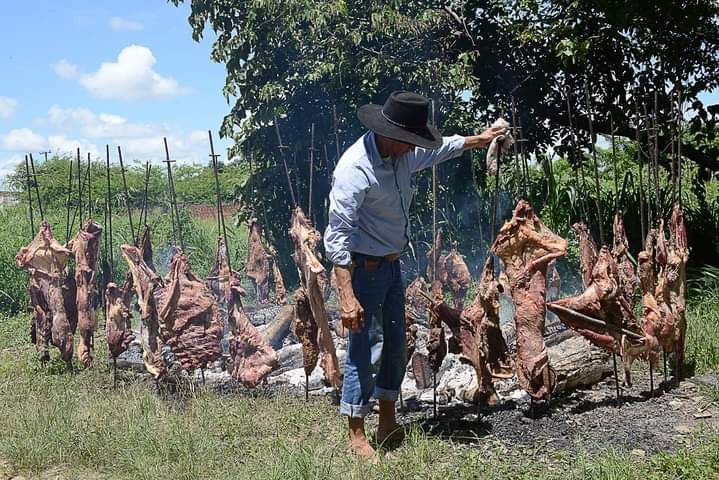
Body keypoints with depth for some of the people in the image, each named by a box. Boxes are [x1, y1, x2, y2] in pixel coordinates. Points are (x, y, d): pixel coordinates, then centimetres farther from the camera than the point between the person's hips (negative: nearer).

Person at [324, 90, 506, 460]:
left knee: (395, 346, 15)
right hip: (363, 268, -9)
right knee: (365, 351, -6)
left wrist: (478, 139, 37)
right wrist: (347, 296, -35)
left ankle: (388, 425, 30)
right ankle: (356, 437, 7)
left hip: (391, 265, 9)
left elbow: (438, 150, 24)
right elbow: (337, 236, -30)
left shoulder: (403, 156, 0)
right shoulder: (355, 168, -26)